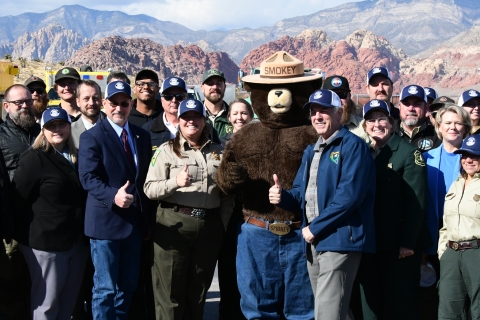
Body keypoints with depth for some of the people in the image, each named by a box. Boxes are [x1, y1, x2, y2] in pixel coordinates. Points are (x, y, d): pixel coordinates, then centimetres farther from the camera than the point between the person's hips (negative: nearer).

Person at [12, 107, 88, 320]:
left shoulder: (75, 158, 10)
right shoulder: (34, 159, -10)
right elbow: (18, 199, -12)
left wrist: (84, 233, 12)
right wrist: (24, 235, -10)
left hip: (76, 240, 7)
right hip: (45, 242, -6)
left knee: (69, 300, 15)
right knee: (47, 302, 2)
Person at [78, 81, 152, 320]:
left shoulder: (142, 136, 11)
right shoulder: (92, 137, -7)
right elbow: (88, 177, -16)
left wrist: (147, 217, 11)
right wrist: (113, 196, -33)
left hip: (135, 220, 6)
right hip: (106, 220, -6)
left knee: (128, 286, 14)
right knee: (105, 288, 0)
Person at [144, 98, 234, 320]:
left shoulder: (218, 152, 11)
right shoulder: (167, 150, 0)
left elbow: (228, 195, 14)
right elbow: (149, 189, -7)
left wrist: (223, 223, 4)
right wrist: (175, 182, -23)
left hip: (210, 226, 3)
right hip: (174, 225, -3)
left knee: (198, 292, 13)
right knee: (170, 293, 1)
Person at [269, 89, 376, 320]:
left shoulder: (352, 145, -9)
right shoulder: (311, 151, 19)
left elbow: (348, 195, -19)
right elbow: (301, 194, 20)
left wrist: (315, 227, -15)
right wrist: (282, 197, -3)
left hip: (339, 240, -9)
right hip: (314, 242, 9)